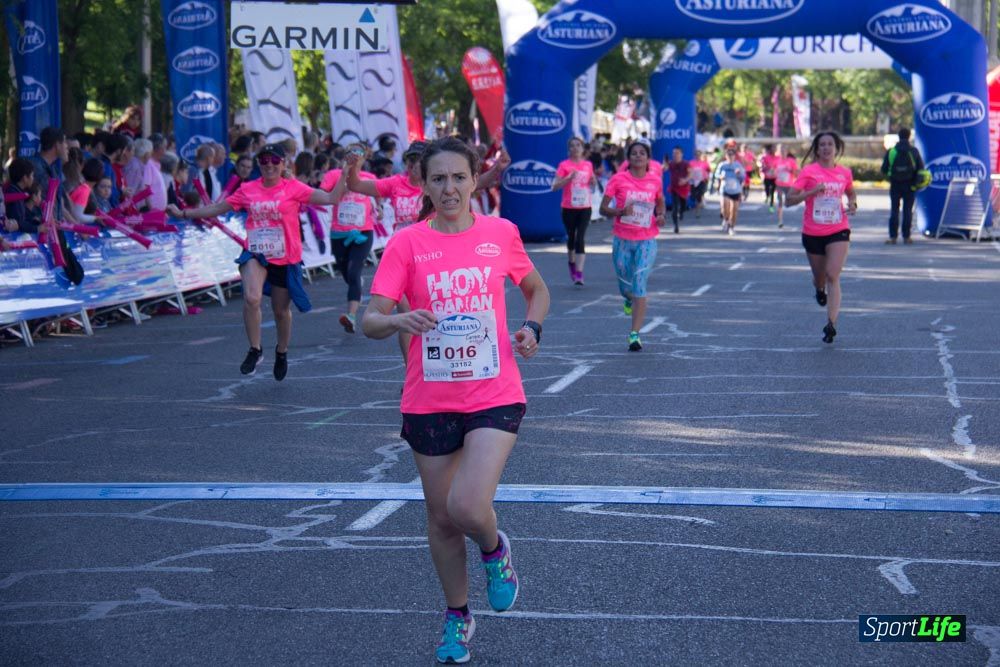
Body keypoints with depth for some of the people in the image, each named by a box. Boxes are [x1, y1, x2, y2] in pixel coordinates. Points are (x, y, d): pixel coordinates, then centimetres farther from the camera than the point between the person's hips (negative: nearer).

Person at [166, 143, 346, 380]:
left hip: (285, 259, -1)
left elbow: (331, 198, -11)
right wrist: (182, 213, 8)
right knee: (251, 298, -26)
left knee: (281, 310, 13)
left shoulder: (293, 188, -4)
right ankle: (255, 350, -10)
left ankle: (281, 352, 41)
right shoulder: (248, 190, 3)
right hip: (255, 254, 1)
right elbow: (217, 209, 11)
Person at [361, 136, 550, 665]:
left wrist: (532, 328, -3)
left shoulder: (501, 234, 0)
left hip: (494, 397, -1)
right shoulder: (407, 244, -4)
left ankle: (494, 551, 17)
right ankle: (457, 617, 34)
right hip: (429, 402, 1)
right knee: (440, 518, 12)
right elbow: (370, 320, -10)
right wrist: (399, 320, -33)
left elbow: (537, 290, 17)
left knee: (468, 508, -19)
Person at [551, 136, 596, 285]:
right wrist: (569, 178, -21)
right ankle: (572, 265, 35)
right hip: (569, 207, -1)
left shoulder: (588, 165, 7)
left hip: (585, 207, 1)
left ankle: (579, 274, -14)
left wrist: (593, 181, -1)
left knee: (580, 239, -9)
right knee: (571, 238, 10)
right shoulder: (564, 165, -3)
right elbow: (555, 186, -9)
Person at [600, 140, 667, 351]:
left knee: (639, 286, -11)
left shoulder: (656, 181, 2)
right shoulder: (618, 179, -3)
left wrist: (661, 216, 0)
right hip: (622, 239, 1)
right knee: (625, 287, 10)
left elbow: (661, 203, 21)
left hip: (646, 241, 0)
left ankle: (635, 334, -10)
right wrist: (620, 211, -21)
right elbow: (603, 208, -2)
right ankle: (629, 299, 49)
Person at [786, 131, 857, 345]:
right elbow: (790, 199, -9)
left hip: (838, 231, 0)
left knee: (833, 276, -15)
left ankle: (831, 324, -19)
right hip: (812, 233, 0)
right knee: (820, 277, 15)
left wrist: (853, 203, 2)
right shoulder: (809, 171, -6)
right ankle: (820, 290, 54)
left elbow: (851, 193, 24)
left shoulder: (844, 173, 3)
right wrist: (812, 191, -23)